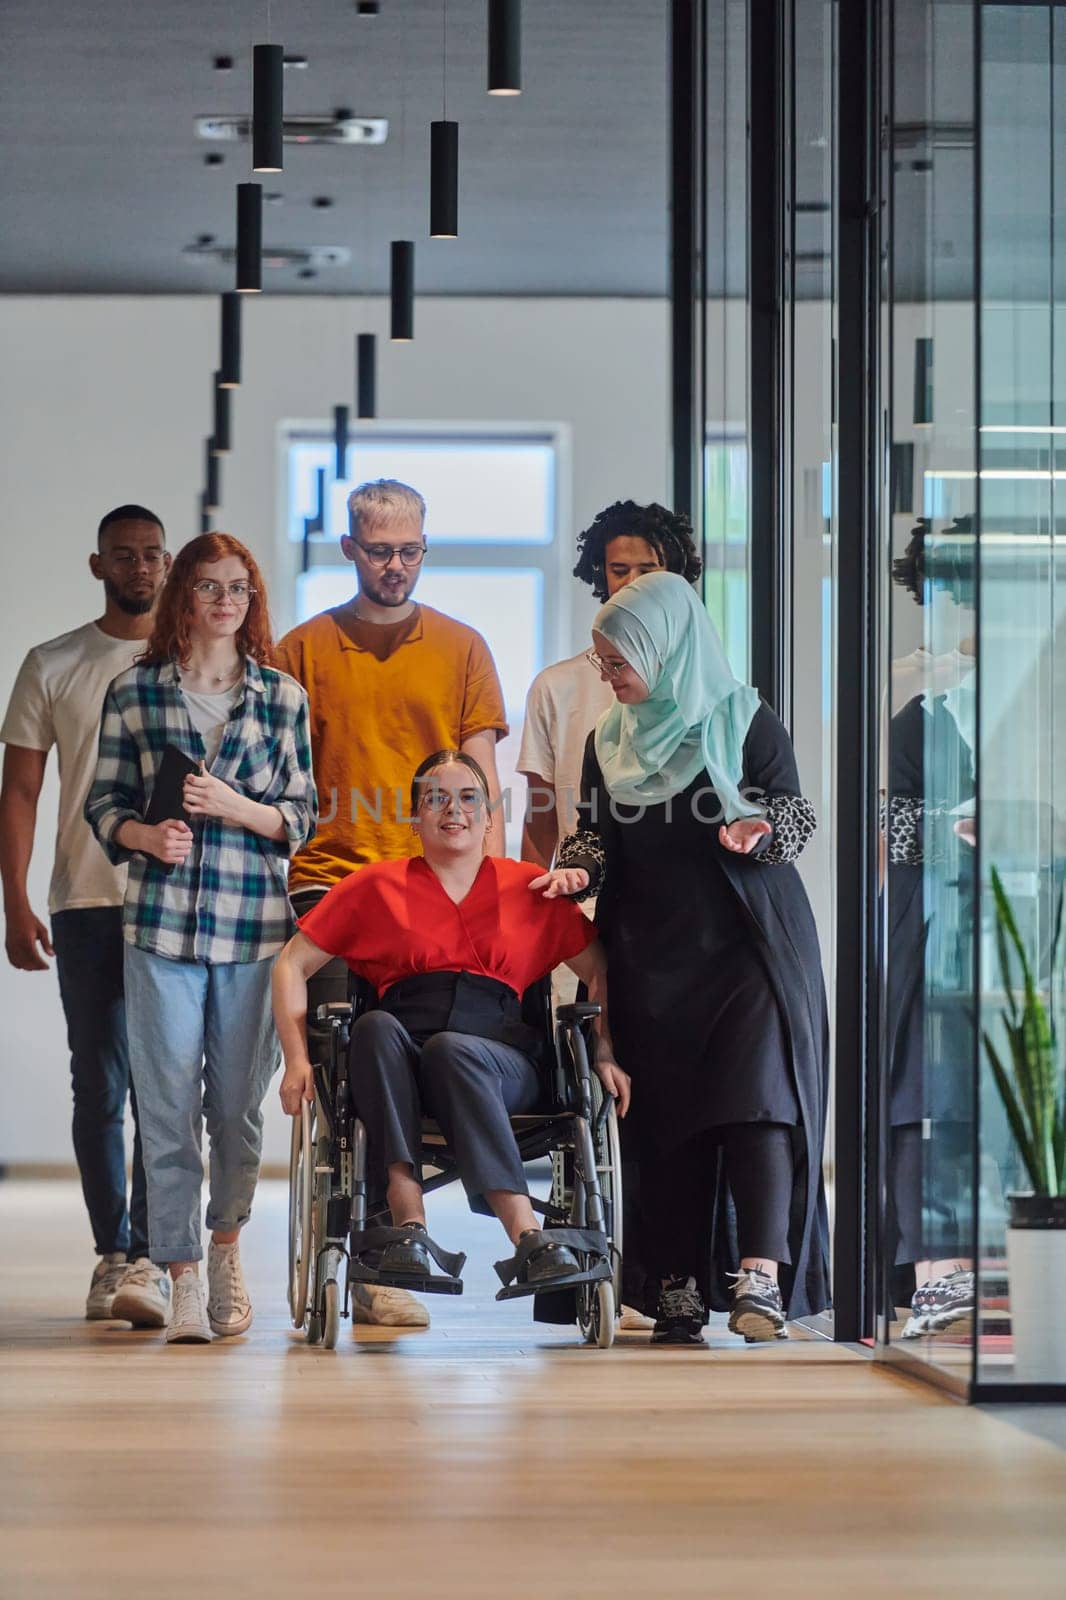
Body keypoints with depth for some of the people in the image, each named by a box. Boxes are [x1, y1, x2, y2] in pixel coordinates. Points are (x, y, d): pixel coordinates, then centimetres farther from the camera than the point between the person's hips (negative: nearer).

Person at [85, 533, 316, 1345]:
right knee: (169, 1102, -5)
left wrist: (236, 807, -11)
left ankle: (226, 1247, 29)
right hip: (161, 920, -1)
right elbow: (105, 802, 8)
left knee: (240, 1099, 7)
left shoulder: (284, 698, 7)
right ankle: (184, 1278, -3)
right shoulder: (134, 691, 6)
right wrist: (145, 835, -11)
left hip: (255, 921, 1)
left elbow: (303, 815, 7)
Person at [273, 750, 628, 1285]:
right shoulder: (377, 886, 19)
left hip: (501, 1060, -1)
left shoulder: (529, 887, 20)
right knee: (375, 1027, -35)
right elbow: (292, 966, 18)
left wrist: (605, 1055, 7)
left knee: (453, 1050, -37)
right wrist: (297, 1060, 4)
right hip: (397, 1063, 1)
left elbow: (602, 973, 23)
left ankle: (530, 1242, -48)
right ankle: (408, 1220, -46)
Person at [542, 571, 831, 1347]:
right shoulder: (610, 742, 14)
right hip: (652, 954, 4)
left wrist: (758, 835, -23)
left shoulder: (746, 723, -1)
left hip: (748, 943, -4)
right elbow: (596, 833, 16)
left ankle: (761, 1276, -23)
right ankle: (680, 1285, 3)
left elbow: (795, 816, -2)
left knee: (756, 1094, -17)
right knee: (667, 1114, 0)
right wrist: (575, 870, -5)